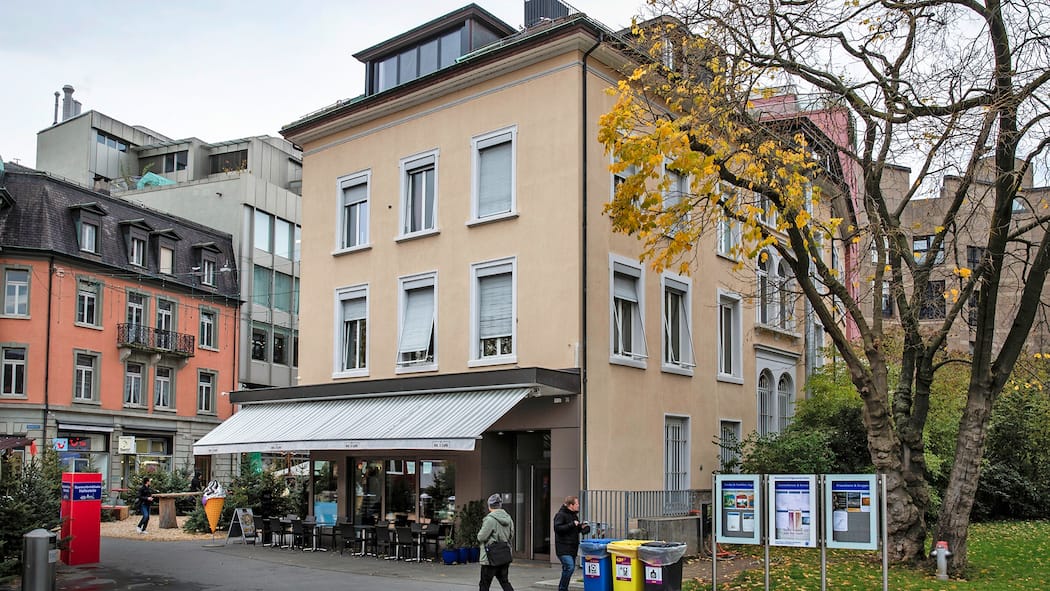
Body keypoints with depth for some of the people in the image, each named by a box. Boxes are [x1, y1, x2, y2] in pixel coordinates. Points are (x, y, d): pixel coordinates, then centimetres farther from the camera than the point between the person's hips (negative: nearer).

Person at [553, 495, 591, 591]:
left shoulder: (574, 515, 18)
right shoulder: (560, 515, -11)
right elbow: (557, 528, -22)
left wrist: (581, 527, 9)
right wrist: (572, 525, -22)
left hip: (572, 547, 9)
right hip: (563, 548, -9)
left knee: (570, 567, 10)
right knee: (569, 567, -19)